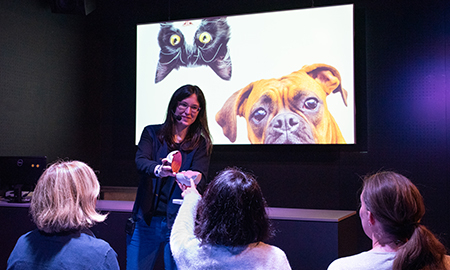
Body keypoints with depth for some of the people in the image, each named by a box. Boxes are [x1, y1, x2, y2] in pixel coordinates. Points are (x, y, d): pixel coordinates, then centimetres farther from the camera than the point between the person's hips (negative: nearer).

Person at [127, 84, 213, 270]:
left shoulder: (201, 144, 5)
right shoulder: (152, 133, 5)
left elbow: (201, 177, -10)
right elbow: (140, 161, -12)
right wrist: (158, 169, -36)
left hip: (179, 224, 0)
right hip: (146, 220, 1)